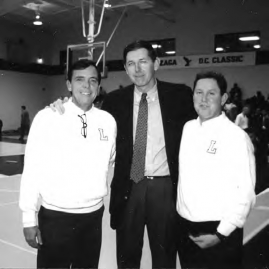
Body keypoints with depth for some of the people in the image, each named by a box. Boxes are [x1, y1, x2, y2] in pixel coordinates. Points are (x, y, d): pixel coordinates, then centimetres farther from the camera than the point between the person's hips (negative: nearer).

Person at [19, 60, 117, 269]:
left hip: (94, 215, 3)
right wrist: (29, 219, -6)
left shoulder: (108, 121, -1)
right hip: (55, 216, -3)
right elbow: (32, 169, -8)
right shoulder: (47, 117, -9)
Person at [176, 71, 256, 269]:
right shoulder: (188, 128, 3)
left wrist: (220, 234, -15)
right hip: (185, 226, 6)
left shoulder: (236, 136, -15)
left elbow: (245, 193, -15)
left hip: (218, 230, -5)